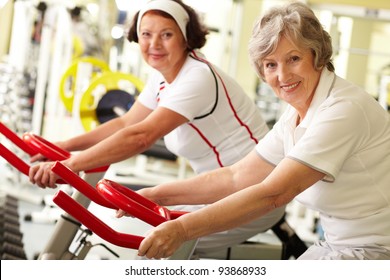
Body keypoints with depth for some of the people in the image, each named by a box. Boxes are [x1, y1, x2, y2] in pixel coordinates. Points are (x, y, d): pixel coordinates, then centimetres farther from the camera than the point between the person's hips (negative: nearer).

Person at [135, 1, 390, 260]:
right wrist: (158, 195, -2)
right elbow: (236, 177, 5)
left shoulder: (344, 110, -23)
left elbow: (272, 194, -29)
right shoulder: (294, 116, 5)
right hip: (337, 244, 8)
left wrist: (182, 229, -31)